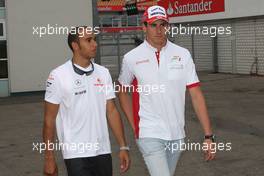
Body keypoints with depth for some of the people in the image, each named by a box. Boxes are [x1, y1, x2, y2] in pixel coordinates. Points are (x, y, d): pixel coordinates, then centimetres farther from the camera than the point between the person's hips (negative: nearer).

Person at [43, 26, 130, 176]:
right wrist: (49, 158, -6)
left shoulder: (103, 73, 6)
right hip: (76, 154, -4)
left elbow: (112, 111, 9)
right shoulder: (58, 76, -7)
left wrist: (123, 147, 4)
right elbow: (49, 119, -4)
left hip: (103, 152, 4)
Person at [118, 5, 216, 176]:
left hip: (177, 135, 3)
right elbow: (123, 92, 11)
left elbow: (196, 95, -2)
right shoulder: (132, 58, -4)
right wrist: (135, 127, 6)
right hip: (150, 135, -3)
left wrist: (209, 136, -7)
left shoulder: (183, 55, -1)